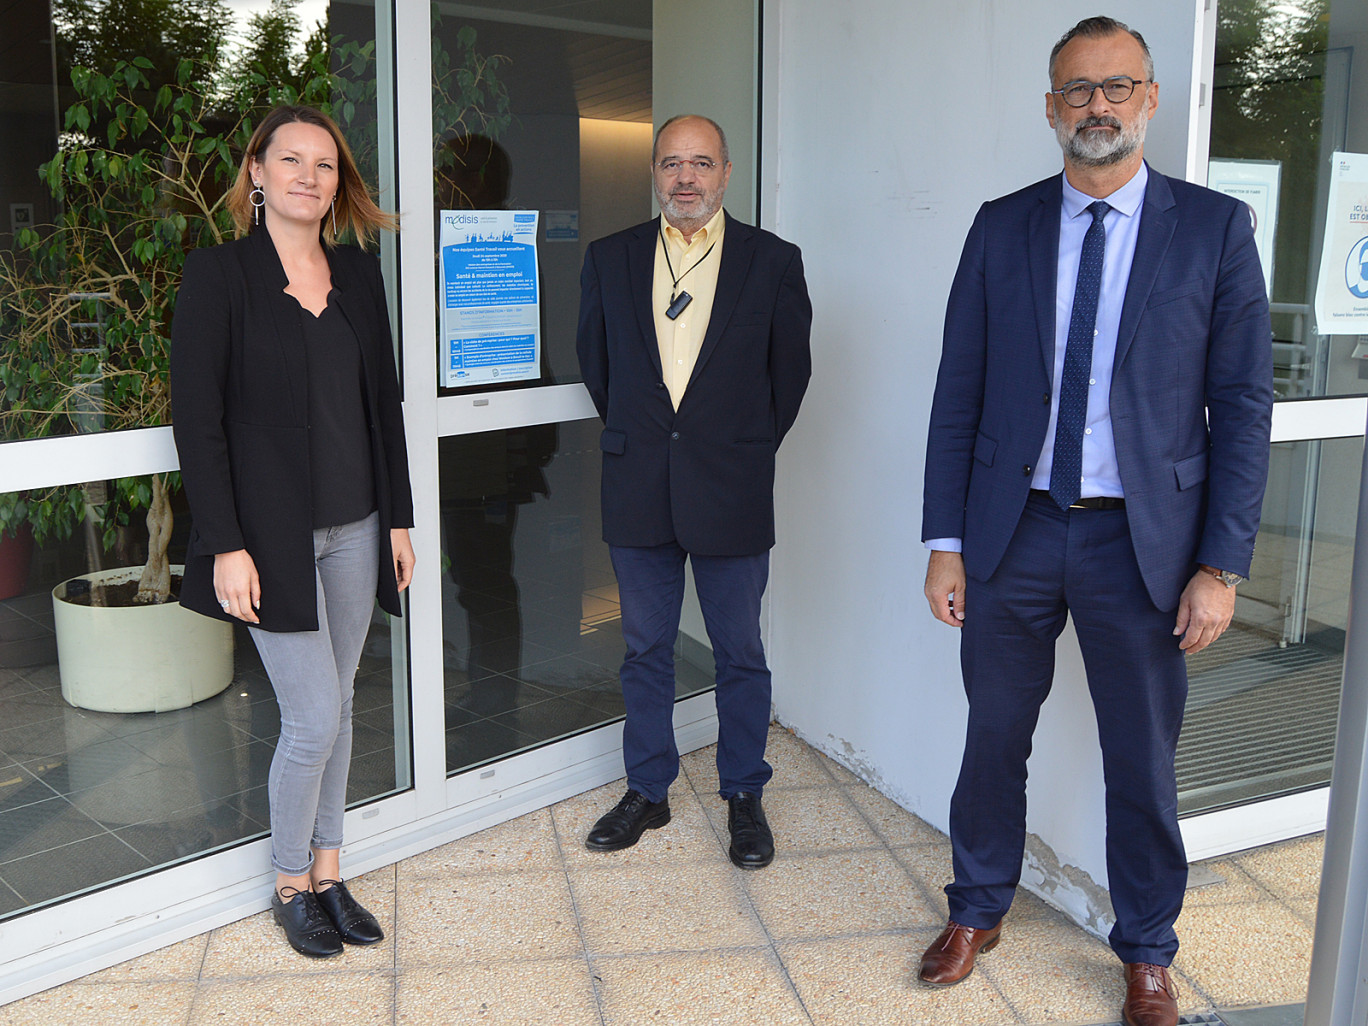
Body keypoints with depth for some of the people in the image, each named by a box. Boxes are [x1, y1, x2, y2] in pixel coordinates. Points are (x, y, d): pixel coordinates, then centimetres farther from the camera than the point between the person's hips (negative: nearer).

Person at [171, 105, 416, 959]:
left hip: (353, 528, 5)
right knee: (313, 718, -3)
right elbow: (197, 417, -10)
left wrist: (399, 517, 9)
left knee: (337, 707, 13)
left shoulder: (359, 274, 8)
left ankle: (328, 873, 29)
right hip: (273, 531, -5)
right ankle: (291, 885, 20)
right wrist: (226, 545, -15)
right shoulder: (218, 274, -7)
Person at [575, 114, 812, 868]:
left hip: (731, 494, -2)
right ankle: (647, 792, 29)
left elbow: (790, 368, 6)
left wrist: (748, 449, 5)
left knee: (740, 654, 8)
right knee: (645, 648, 13)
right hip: (637, 491, 2)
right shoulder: (609, 259, 4)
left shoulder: (773, 262, -1)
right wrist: (633, 436, 10)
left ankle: (744, 797, 26)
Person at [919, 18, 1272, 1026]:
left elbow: (1243, 406, -3)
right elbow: (959, 393, 2)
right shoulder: (1002, 227, 3)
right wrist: (946, 542, -1)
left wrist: (1222, 565, -9)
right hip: (1013, 529, 2)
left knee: (1143, 762, 12)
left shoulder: (1215, 228, -2)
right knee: (994, 738, 15)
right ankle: (979, 911, 38)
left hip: (1143, 542, -1)